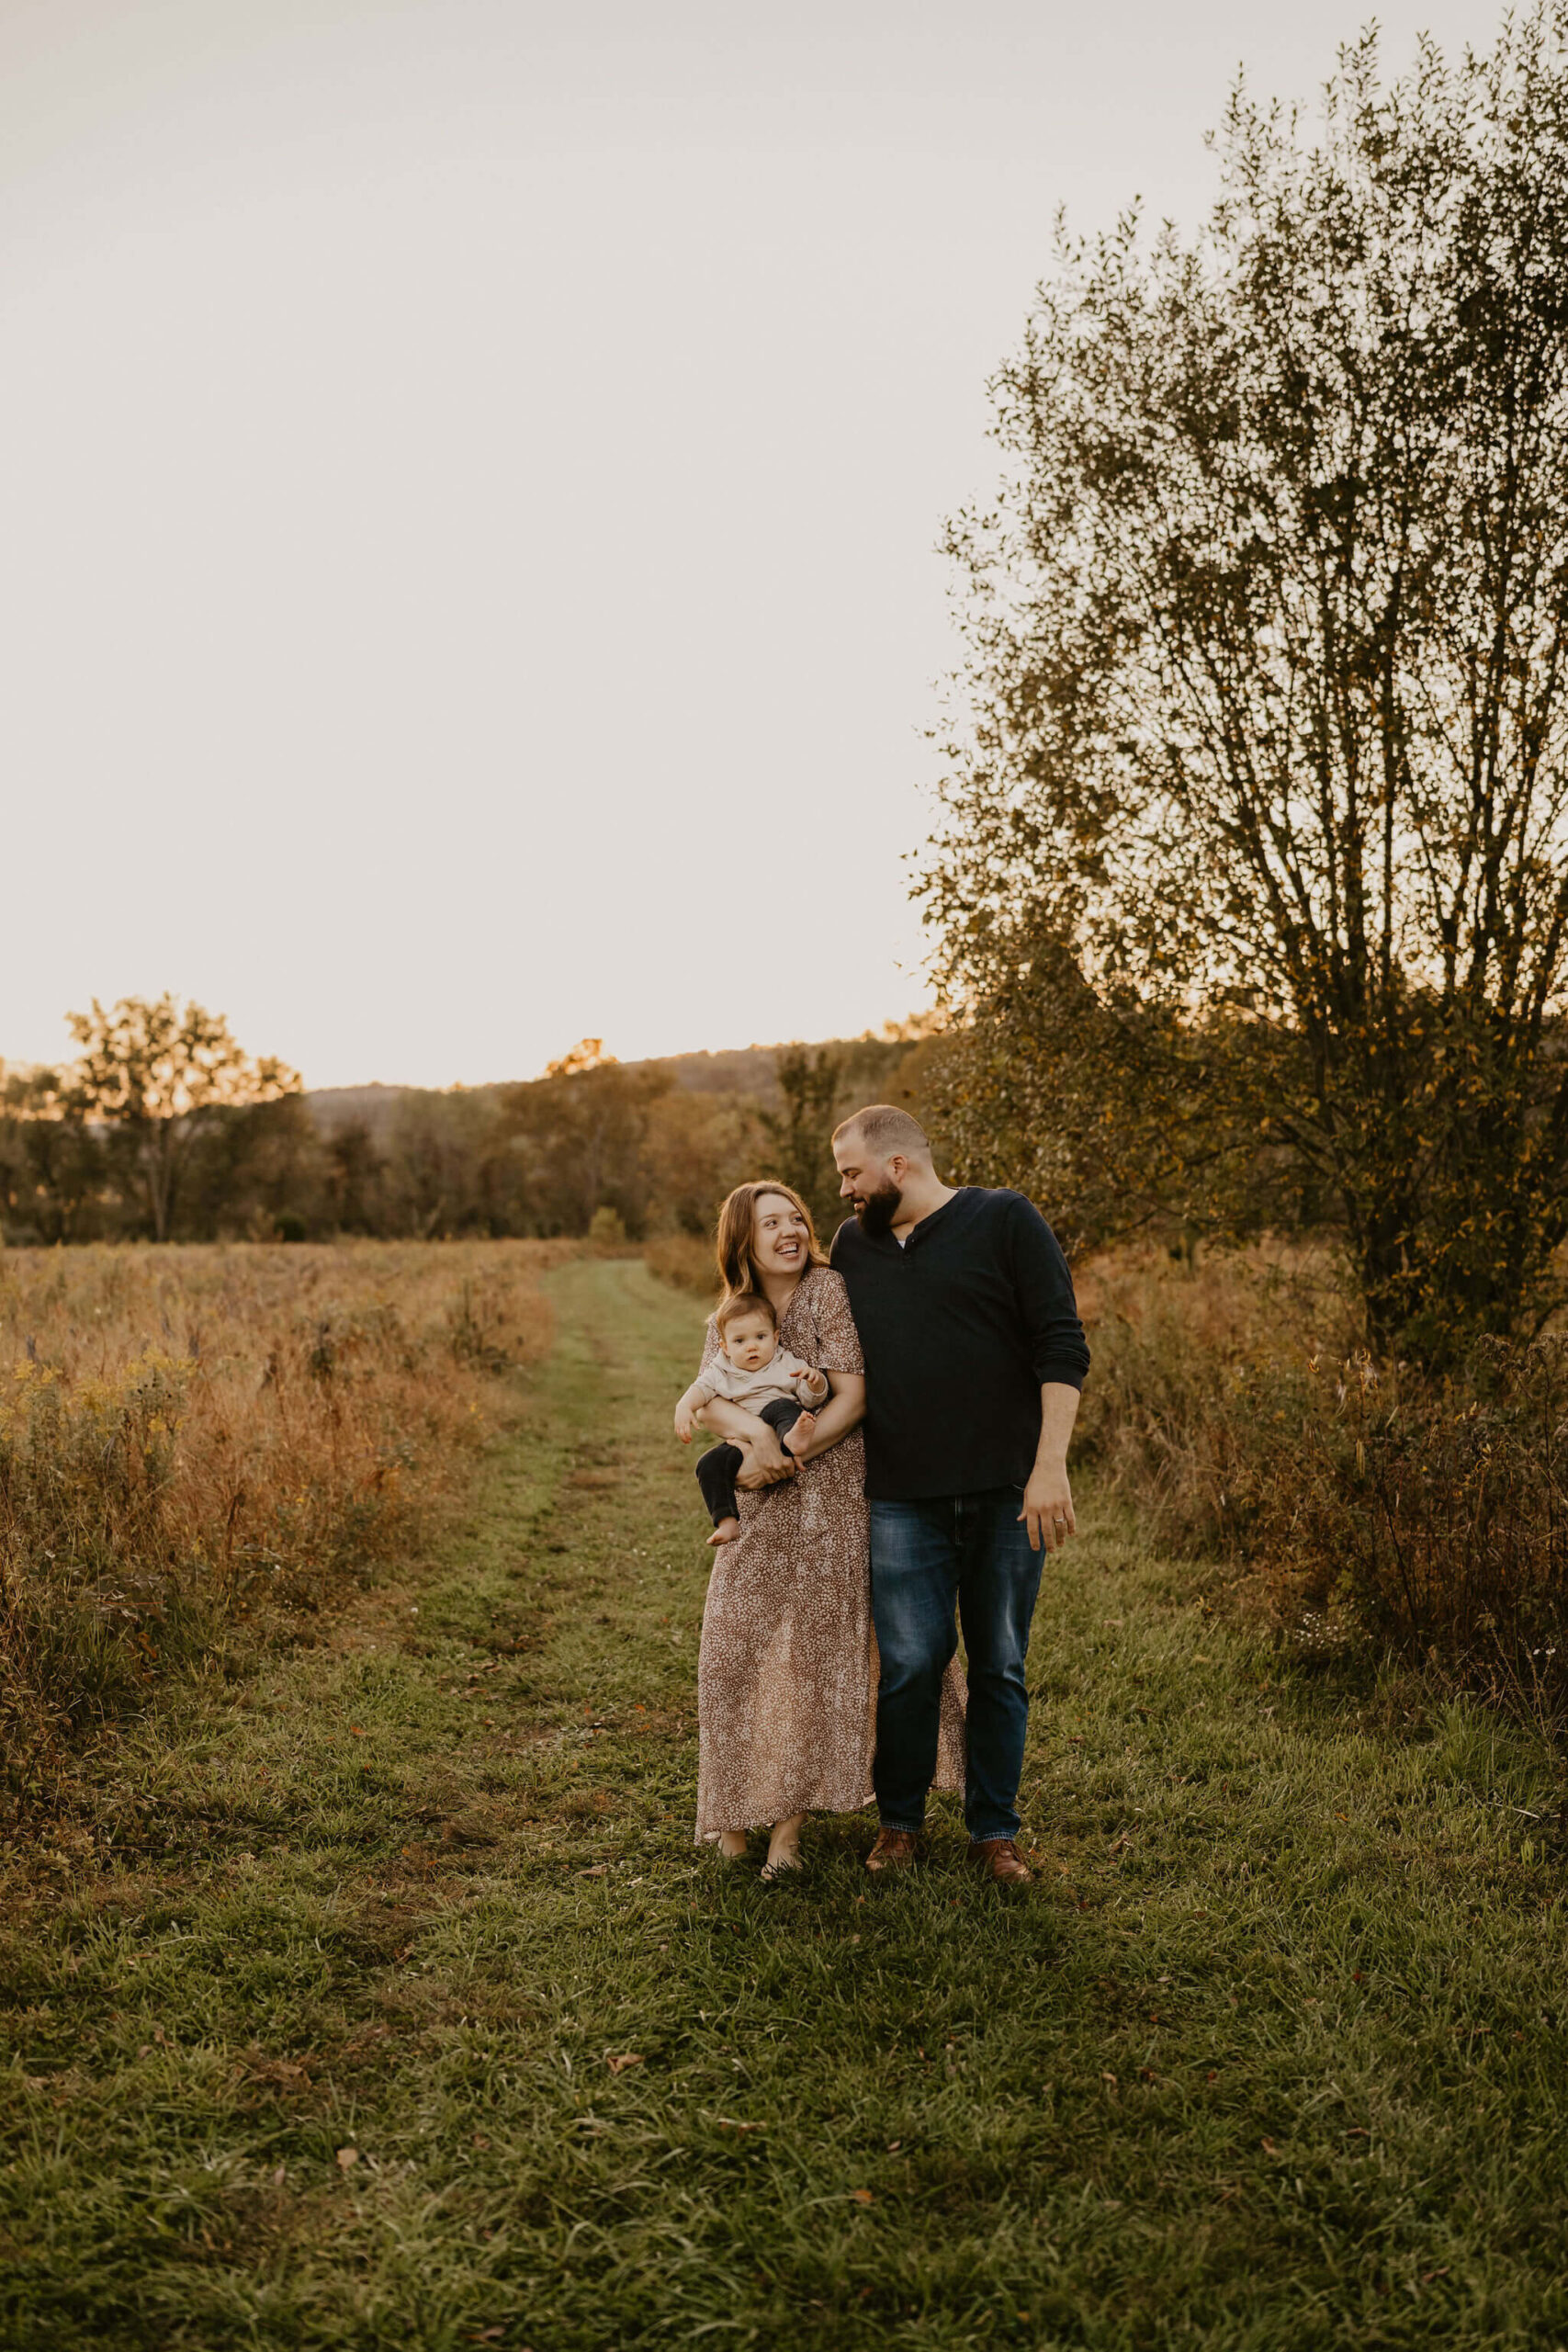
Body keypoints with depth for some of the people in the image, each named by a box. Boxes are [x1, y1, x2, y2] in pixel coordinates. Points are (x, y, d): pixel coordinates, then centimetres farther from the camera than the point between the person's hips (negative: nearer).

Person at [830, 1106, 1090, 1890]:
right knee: (910, 1662, -1)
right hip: (902, 1500, 2)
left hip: (1006, 1492, -2)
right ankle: (900, 1819, 19)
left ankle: (995, 1830, 22)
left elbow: (1062, 1348, -6)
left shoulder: (1006, 1221, -1)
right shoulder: (853, 1246, 13)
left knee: (1000, 1665, 7)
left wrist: (1050, 1467, -12)